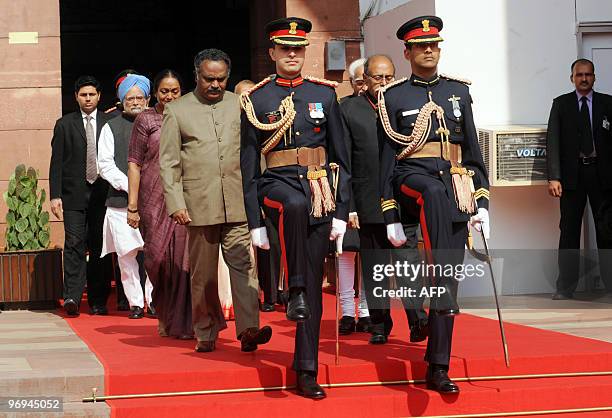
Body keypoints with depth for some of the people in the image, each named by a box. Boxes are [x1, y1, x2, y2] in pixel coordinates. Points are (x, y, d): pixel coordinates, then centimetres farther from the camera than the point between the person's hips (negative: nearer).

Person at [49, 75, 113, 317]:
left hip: (102, 194, 1)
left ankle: (98, 301, 10)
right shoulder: (64, 125, 7)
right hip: (74, 195, -1)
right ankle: (72, 297, -13)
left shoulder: (109, 123, 8)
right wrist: (55, 195, -5)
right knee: (74, 244, -10)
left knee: (99, 247, 4)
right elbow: (56, 163, 4)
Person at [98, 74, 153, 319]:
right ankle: (135, 303, 9)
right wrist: (129, 186, -8)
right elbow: (105, 164, 3)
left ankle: (154, 300, 3)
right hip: (121, 201, 0)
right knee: (126, 254, 0)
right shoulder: (111, 128, 9)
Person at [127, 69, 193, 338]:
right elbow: (134, 164, 2)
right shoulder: (146, 120, 6)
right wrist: (132, 207, -5)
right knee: (159, 257, 1)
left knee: (182, 258, -4)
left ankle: (181, 322, 5)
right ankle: (164, 317, 21)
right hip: (155, 200, -1)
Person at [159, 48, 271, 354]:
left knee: (244, 265, -9)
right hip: (199, 205, 0)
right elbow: (168, 163, 4)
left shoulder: (241, 106, 11)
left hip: (238, 203, 1)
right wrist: (175, 203, -5)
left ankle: (248, 329, -13)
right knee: (203, 273, 6)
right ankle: (206, 333, 15)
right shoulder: (176, 111, 7)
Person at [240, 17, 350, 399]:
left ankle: (307, 372, 8)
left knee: (315, 285, 2)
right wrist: (255, 222, -3)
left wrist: (341, 212, 1)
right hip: (278, 184, -2)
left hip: (319, 189, 2)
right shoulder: (256, 100, 2)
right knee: (296, 205, -40)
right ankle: (295, 292, -25)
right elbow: (248, 165, 2)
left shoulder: (324, 94, 7)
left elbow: (341, 156, 8)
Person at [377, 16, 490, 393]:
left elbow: (472, 149, 13)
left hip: (455, 186, 3)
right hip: (413, 177, -3)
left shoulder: (458, 91, 13)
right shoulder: (394, 97, 5)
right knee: (435, 191, -41)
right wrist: (391, 215, -1)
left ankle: (438, 368, 2)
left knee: (450, 281, -2)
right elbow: (387, 157, 3)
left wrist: (482, 201, 5)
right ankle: (441, 290, -47)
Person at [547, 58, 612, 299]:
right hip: (572, 174, 0)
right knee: (569, 231, 2)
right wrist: (554, 177, -10)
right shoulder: (561, 104, 6)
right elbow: (553, 141, 0)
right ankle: (565, 287, 6)